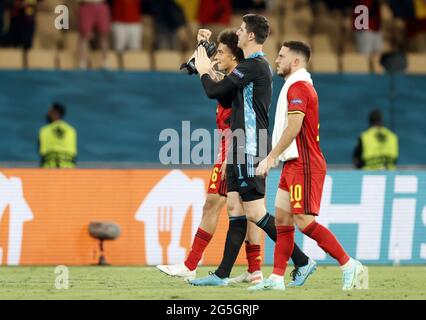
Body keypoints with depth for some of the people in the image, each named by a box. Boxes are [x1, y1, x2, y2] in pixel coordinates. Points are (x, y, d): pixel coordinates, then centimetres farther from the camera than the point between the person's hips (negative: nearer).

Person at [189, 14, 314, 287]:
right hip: (242, 149, 10)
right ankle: (222, 274, 10)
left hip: (250, 149, -10)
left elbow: (214, 91, -15)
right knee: (235, 208, 9)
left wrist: (203, 71, 4)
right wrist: (208, 71, 18)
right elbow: (227, 99, 24)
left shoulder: (253, 66, -16)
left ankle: (301, 261, -7)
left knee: (255, 211, -10)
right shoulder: (258, 65, 17)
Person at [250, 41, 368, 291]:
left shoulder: (298, 87, -13)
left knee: (304, 220, -13)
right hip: (295, 165, 11)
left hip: (304, 165, -11)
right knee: (282, 217, 7)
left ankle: (350, 266, -11)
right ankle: (277, 278, 6)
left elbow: (293, 127, -23)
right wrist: (276, 156, 23)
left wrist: (271, 158, -21)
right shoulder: (300, 85, 20)